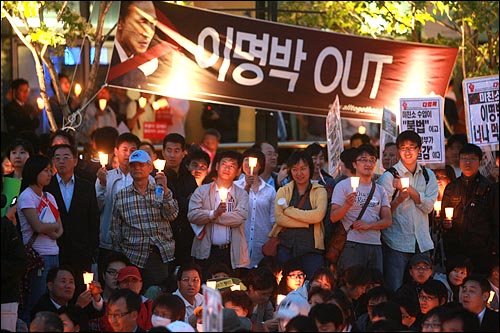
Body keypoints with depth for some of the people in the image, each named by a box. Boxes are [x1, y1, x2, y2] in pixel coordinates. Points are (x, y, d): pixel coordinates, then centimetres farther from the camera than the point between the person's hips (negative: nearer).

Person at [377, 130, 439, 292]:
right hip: (396, 243, -4)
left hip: (422, 243, 4)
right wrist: (398, 200, -25)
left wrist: (409, 189, -12)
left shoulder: (428, 176, 12)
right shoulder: (389, 176, -1)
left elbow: (428, 206, -2)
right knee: (395, 292, -7)